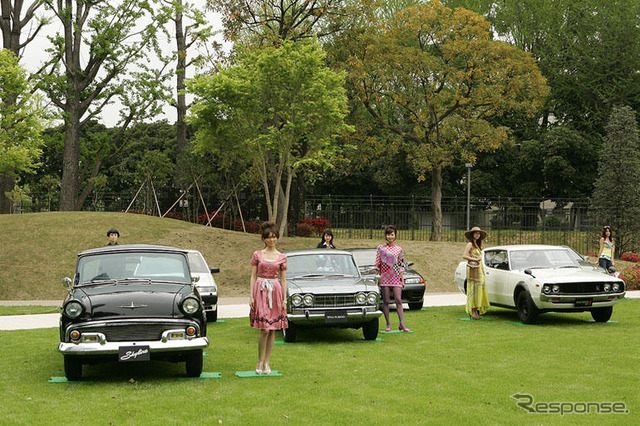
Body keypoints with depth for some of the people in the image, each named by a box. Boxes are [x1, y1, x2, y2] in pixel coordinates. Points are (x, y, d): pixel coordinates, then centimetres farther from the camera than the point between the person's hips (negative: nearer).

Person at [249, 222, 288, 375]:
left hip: (275, 292, 2)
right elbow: (253, 276, 5)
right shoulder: (257, 255, 4)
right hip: (260, 291, -2)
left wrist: (284, 300, 4)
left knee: (272, 329, 4)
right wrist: (251, 296, -2)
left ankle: (266, 362, 13)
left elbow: (283, 279, 9)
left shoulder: (282, 257, 6)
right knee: (265, 329, -11)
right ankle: (260, 361, 4)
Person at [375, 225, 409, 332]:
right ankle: (388, 324, 7)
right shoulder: (380, 248, 6)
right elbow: (377, 264, 6)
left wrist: (402, 280, 6)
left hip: (396, 278, 1)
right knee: (386, 301, 1)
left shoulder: (399, 249, 9)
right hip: (384, 278, 0)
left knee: (398, 300, -6)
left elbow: (401, 266, 10)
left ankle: (402, 324, -9)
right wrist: (377, 277, 0)